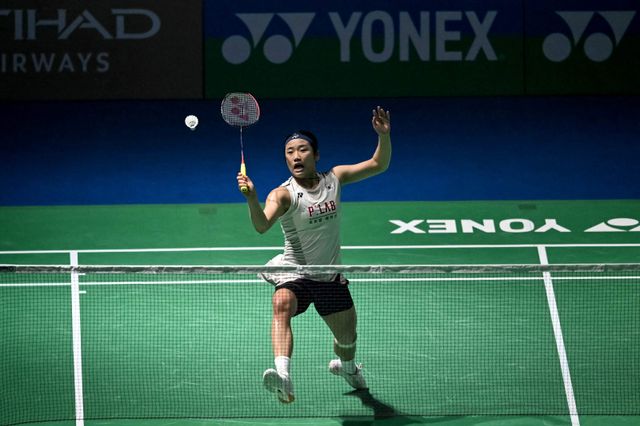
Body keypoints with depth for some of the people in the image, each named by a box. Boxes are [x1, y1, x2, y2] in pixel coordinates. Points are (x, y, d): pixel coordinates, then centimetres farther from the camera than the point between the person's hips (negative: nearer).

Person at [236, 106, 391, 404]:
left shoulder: (334, 179, -2)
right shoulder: (283, 194, -16)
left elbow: (378, 164, 5)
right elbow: (262, 226, -34)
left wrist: (384, 135, -12)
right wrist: (251, 198, -52)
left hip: (331, 276, 5)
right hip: (294, 273, -5)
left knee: (347, 338, 19)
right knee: (282, 304, -39)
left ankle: (346, 366, 58)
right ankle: (283, 376, -58)